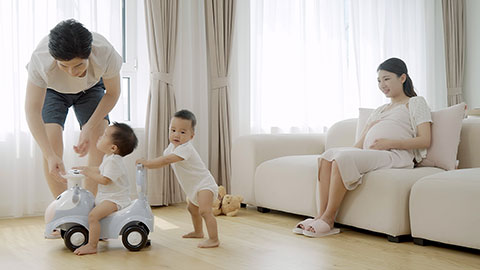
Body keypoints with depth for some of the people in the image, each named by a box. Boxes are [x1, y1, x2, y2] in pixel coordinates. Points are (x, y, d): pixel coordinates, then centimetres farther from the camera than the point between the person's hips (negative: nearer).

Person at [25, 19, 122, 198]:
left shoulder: (105, 53, -39)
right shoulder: (40, 60, -40)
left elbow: (113, 93, -19)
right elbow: (32, 110, -34)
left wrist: (89, 128, -29)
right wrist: (50, 156, -43)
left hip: (90, 88, 1)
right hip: (52, 90, 0)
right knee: (51, 141, -19)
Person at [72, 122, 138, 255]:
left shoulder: (114, 160, -23)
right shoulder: (109, 158, 12)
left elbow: (105, 180, -28)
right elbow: (101, 170, 30)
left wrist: (89, 173, -19)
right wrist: (86, 168, 24)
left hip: (115, 199, -12)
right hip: (107, 197, 12)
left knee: (93, 215, -26)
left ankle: (92, 245, -22)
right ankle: (101, 233, 39)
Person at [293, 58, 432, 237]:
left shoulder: (416, 103, 13)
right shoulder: (380, 110, 33)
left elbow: (425, 140, -2)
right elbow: (362, 140, 23)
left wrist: (389, 143, -13)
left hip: (396, 156, -7)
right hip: (368, 154, 7)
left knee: (343, 158, -30)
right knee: (328, 155, -19)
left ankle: (329, 219, -23)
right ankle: (322, 214, -24)